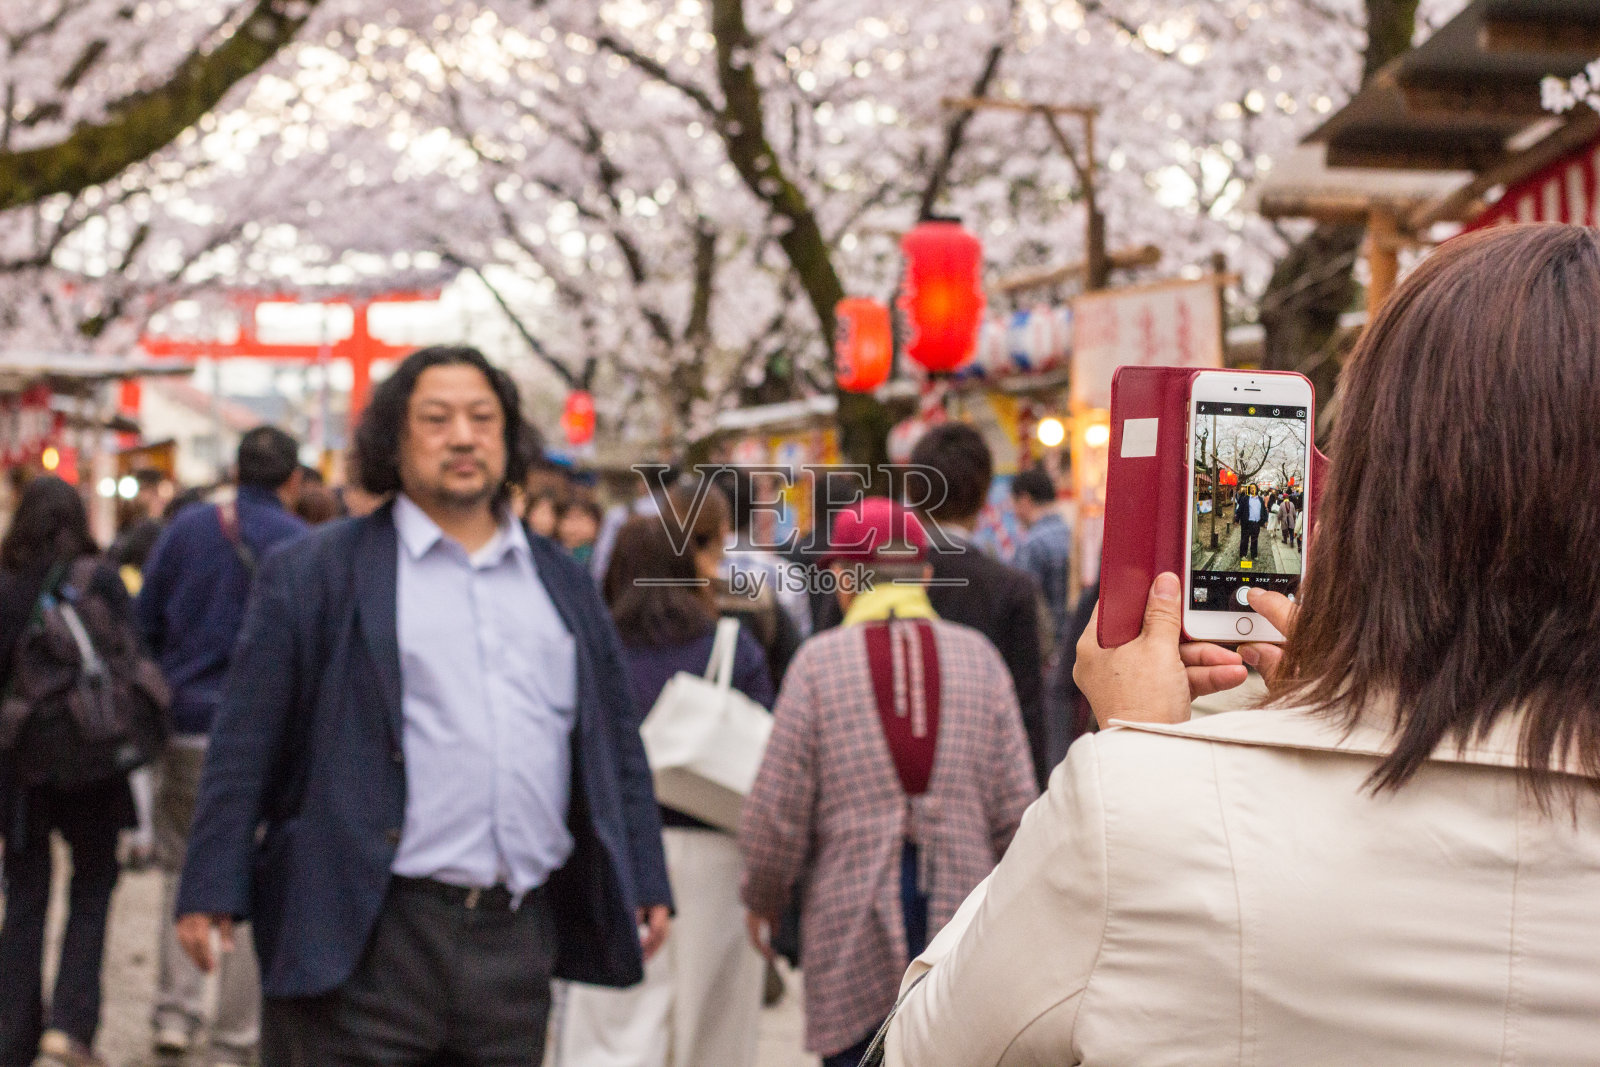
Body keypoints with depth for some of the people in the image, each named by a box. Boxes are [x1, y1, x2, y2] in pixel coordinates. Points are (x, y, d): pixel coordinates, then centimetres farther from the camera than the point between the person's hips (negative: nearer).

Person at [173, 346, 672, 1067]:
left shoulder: (562, 582, 15)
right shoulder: (315, 574, 2)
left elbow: (614, 742, 18)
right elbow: (245, 747, -1)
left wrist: (643, 882, 14)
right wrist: (211, 890, -6)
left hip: (521, 938, 4)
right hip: (371, 939, -4)